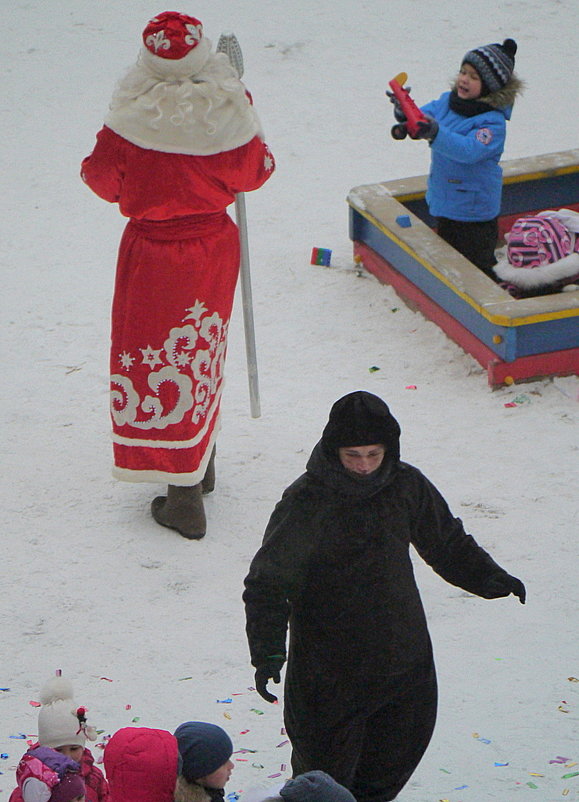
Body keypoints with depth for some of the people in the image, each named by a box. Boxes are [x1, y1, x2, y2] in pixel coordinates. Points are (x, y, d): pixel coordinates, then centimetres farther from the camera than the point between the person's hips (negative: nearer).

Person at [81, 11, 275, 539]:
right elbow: (255, 173, 0)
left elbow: (102, 180, -7)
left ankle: (185, 500, 7)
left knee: (161, 358, 7)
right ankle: (201, 464, 40)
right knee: (201, 354, 23)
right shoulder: (229, 114, -15)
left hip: (152, 250, -3)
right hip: (214, 246, 3)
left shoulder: (132, 121, -21)